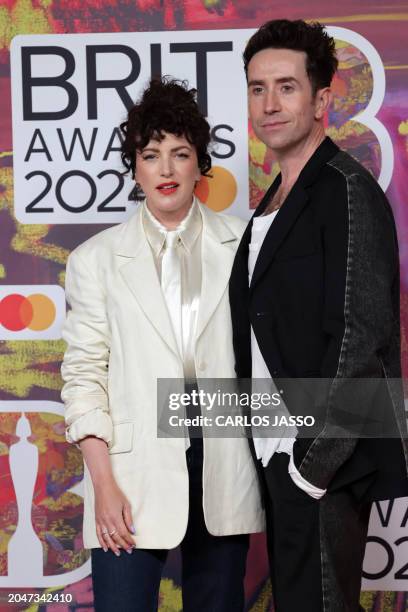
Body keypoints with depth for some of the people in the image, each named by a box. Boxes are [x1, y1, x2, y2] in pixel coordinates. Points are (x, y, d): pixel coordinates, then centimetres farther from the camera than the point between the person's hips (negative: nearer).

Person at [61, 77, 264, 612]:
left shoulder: (240, 243, 5)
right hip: (136, 475, -1)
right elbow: (84, 373, 1)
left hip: (224, 466, 2)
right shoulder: (97, 258, 4)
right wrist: (104, 484, -8)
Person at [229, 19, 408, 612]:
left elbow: (360, 338, -18)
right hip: (277, 454, 8)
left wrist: (313, 465, -18)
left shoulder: (348, 191, -11)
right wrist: (271, 454, 9)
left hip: (325, 468, -8)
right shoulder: (273, 201, 16)